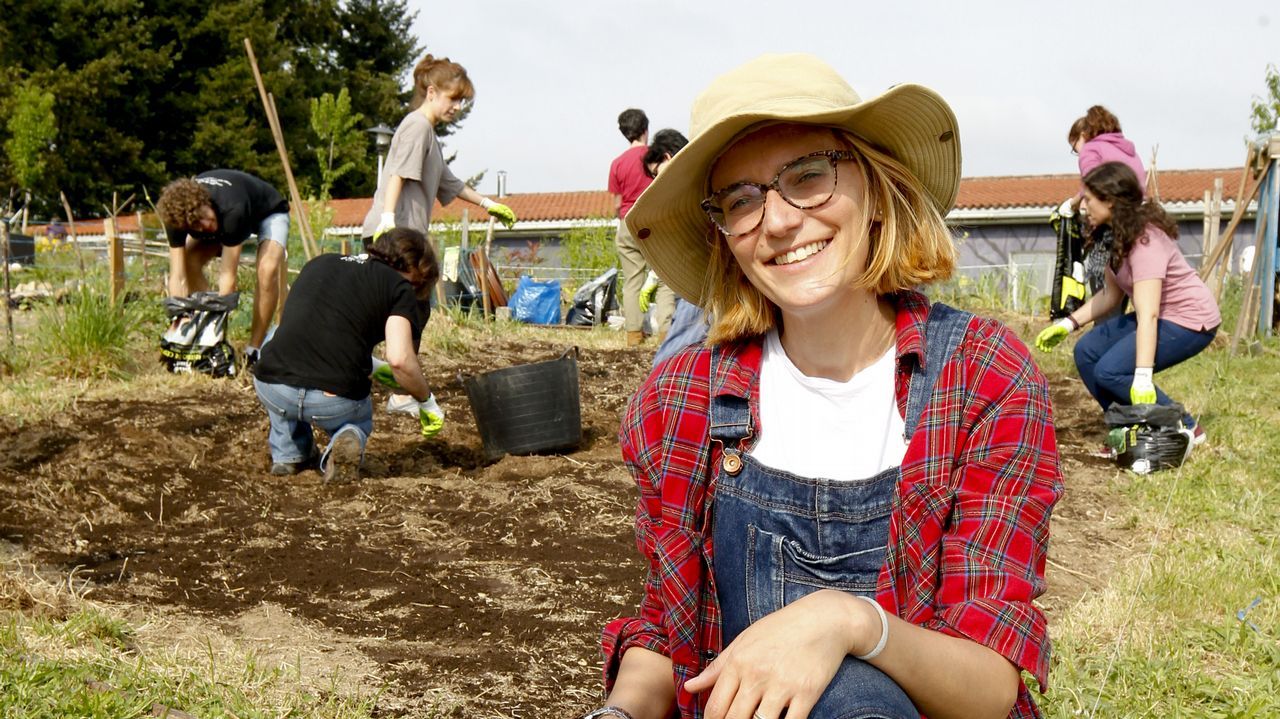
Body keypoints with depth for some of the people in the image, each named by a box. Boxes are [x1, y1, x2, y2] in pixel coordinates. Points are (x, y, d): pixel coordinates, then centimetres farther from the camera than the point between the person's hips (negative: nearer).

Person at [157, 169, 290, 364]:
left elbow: (227, 277, -40)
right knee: (189, 261, -17)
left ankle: (253, 352, -19)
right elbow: (177, 276, -29)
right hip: (221, 216, 5)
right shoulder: (177, 215, -30)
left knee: (267, 270, -32)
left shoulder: (232, 210, -44)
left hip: (269, 213, -5)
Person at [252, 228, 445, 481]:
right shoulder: (399, 288, 4)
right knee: (359, 418, 35)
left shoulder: (318, 263, 22)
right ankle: (346, 438, 0)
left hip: (270, 390, 3)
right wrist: (428, 403, 7)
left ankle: (287, 454, 29)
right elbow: (400, 360, -11)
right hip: (335, 403, -3)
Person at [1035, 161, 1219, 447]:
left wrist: (1142, 378, -40)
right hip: (1160, 314, 9)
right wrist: (1068, 324, 2)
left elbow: (1148, 314, -35)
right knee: (1086, 352, -2)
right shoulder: (1116, 235, 1)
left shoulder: (1145, 241, -27)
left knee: (1110, 370, -22)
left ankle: (1185, 429, -9)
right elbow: (1111, 294, 11)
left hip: (1190, 319, -9)